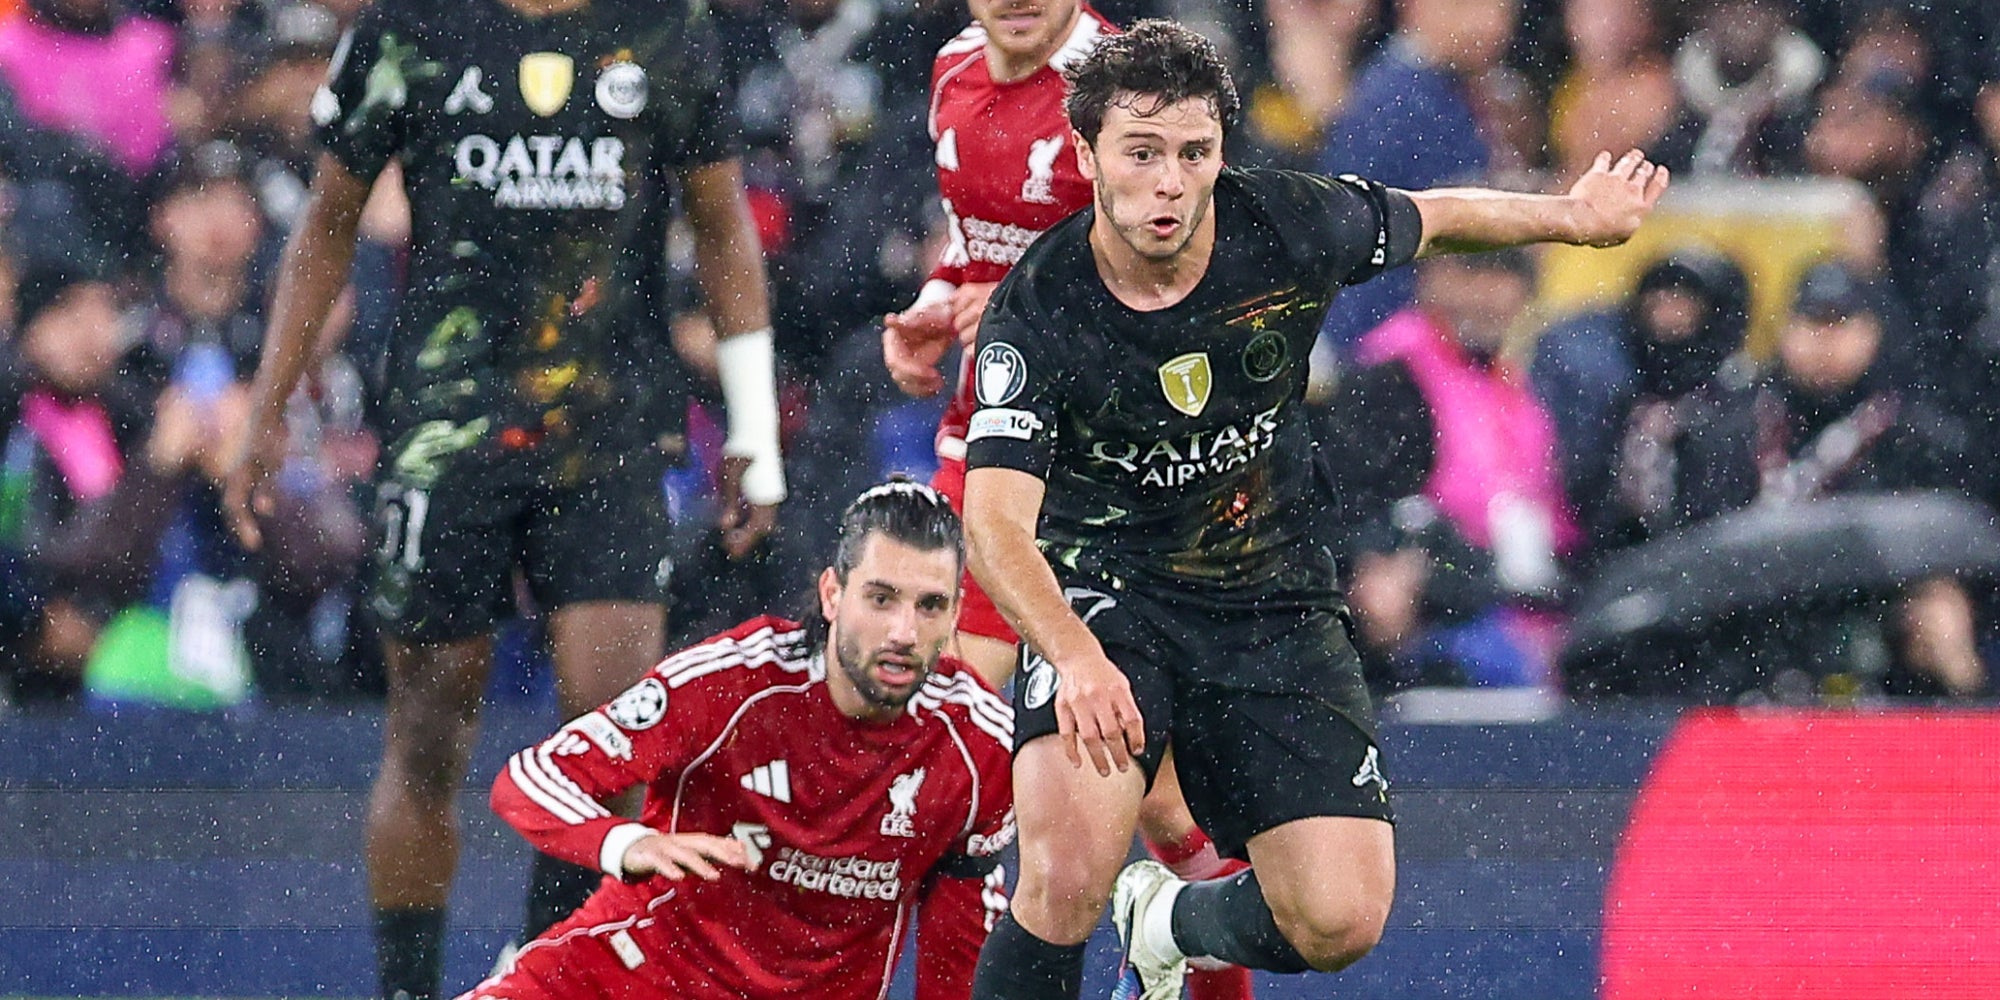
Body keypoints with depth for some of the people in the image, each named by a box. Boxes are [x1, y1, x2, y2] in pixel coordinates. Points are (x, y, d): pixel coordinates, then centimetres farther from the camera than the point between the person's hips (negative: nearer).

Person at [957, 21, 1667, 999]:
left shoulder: (1294, 227, -15)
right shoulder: (1038, 311, -22)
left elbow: (1434, 219, 9)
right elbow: (996, 525, -32)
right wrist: (1077, 660, -49)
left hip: (1271, 595, 3)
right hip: (1105, 593, -3)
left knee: (1340, 920, -7)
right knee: (1069, 873, -29)